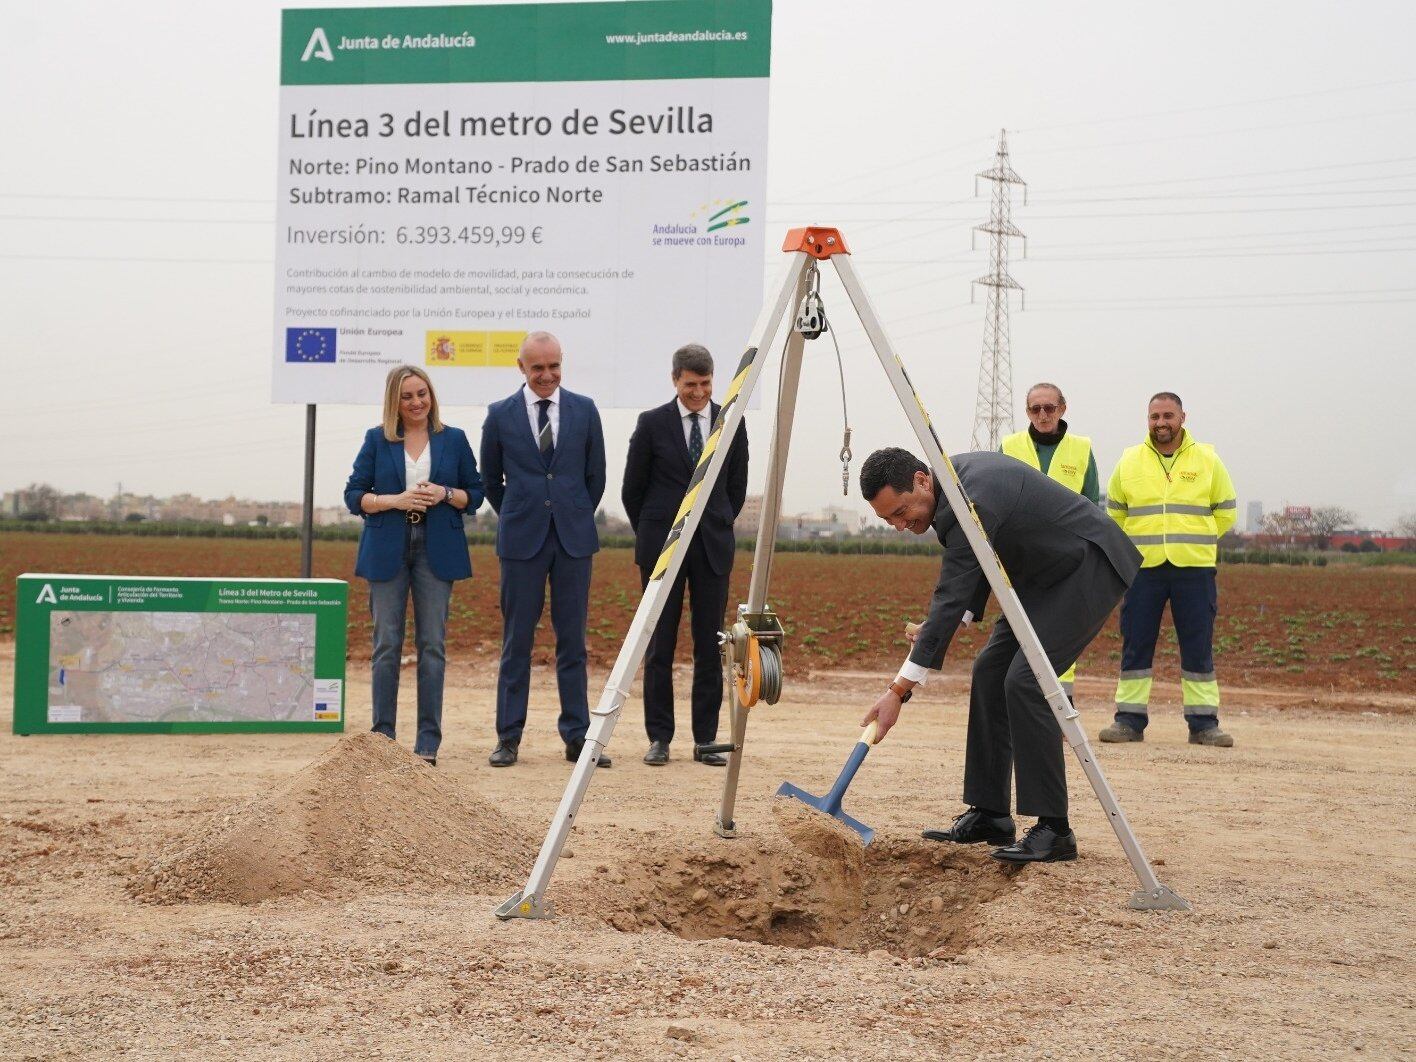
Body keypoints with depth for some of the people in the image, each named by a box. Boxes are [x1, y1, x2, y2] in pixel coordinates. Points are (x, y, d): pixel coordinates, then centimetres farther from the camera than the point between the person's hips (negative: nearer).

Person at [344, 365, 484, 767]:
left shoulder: (453, 439, 8)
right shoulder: (377, 440, 6)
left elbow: (475, 492, 10)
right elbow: (354, 495, 3)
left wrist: (446, 494, -10)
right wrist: (396, 500, -13)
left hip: (436, 550, 0)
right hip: (387, 549, 0)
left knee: (432, 644, -1)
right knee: (387, 644, 1)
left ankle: (428, 741, 2)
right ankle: (382, 737, 8)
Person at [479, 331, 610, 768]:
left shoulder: (584, 410, 4)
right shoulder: (500, 415, 1)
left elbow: (596, 475, 12)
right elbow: (490, 480, 12)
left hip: (574, 538, 1)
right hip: (522, 540, -1)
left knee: (572, 641, 4)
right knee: (516, 641, 2)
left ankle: (576, 736, 8)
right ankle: (509, 738, 7)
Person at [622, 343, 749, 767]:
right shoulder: (652, 423, -1)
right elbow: (632, 490, 7)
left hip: (713, 547, 2)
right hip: (661, 548, -2)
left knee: (710, 646, 2)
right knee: (660, 645, 1)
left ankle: (705, 739, 7)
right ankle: (659, 738, 7)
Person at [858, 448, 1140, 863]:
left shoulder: (972, 502, -28)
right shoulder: (955, 477, 2)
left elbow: (952, 598, -30)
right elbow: (973, 571, 13)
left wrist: (900, 689, -29)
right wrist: (956, 621, -3)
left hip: (1090, 567, -11)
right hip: (1049, 572, 11)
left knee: (1025, 681, -19)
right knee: (990, 672, 7)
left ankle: (1054, 830, -15)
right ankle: (990, 814, 12)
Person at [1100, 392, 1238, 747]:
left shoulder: (1207, 460, 6)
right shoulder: (1129, 461, 8)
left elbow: (1226, 511, 13)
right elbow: (1115, 511, 19)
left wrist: (1195, 541, 10)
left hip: (1194, 568, -1)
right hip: (1142, 568, 1)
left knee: (1198, 647, 1)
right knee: (1136, 646, 2)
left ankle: (1203, 723, 6)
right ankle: (1130, 719, 8)